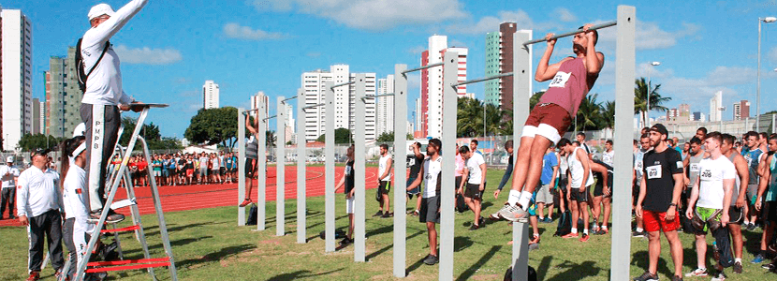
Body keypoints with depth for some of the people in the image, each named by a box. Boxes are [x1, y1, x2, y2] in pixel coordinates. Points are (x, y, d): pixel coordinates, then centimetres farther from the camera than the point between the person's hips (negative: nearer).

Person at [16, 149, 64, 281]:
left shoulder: (53, 174, 18)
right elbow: (21, 194, -6)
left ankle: (59, 267, 15)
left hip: (53, 213, 4)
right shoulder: (26, 175, 1)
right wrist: (21, 213, -16)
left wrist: (63, 210, 25)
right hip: (35, 215, -4)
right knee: (35, 244, 1)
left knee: (56, 241, 6)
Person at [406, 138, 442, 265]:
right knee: (428, 225, 9)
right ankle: (432, 252, 16)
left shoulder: (442, 162, -7)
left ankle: (434, 255, -8)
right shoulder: (425, 161, 14)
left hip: (435, 196, -7)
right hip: (425, 196, 7)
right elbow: (419, 179, 16)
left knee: (430, 224, -12)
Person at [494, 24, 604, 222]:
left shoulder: (596, 56, 13)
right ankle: (512, 202, -11)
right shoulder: (568, 61, 35)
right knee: (523, 152, -8)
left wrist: (590, 38, -2)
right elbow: (540, 76, 34)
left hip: (561, 109, -8)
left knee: (537, 151, -22)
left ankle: (522, 206, -26)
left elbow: (593, 68, -12)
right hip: (541, 107, 8)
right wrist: (550, 47, 39)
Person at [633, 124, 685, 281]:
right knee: (652, 237, 11)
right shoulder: (647, 156, 15)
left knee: (672, 237, -2)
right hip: (649, 206, 7)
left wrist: (673, 205, -16)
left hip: (666, 206, -7)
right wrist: (639, 203, 13)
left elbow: (679, 181, -10)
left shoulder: (672, 155, -6)